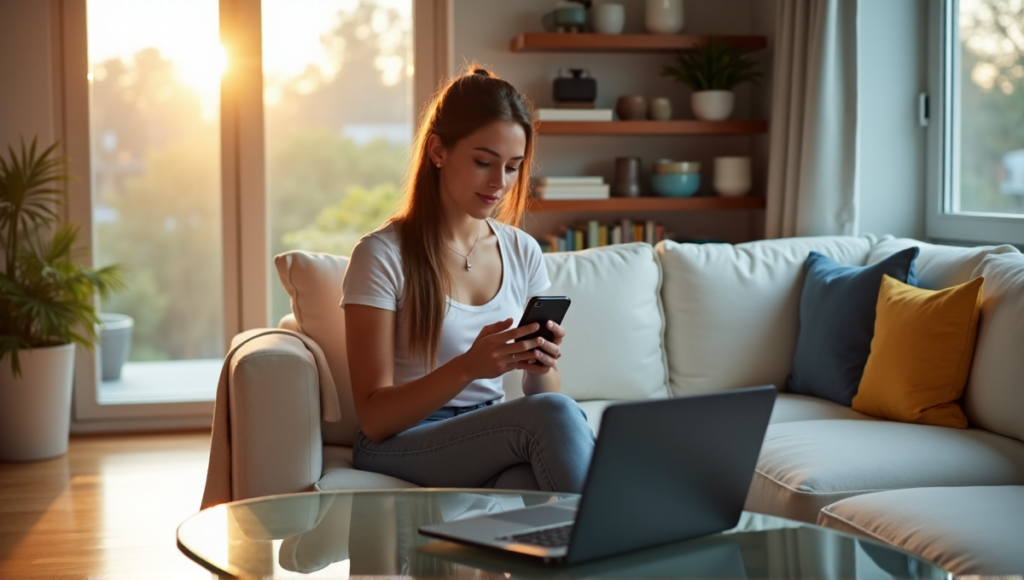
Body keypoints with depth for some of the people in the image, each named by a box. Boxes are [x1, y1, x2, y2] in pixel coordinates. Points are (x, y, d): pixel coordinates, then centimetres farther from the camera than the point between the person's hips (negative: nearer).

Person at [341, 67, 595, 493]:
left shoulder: (522, 252, 9)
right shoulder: (382, 255, -7)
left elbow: (543, 395, 12)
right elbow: (373, 418, -11)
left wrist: (541, 367, -14)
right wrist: (467, 367, -27)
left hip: (492, 440, 4)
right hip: (400, 449, -4)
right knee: (556, 413, -31)